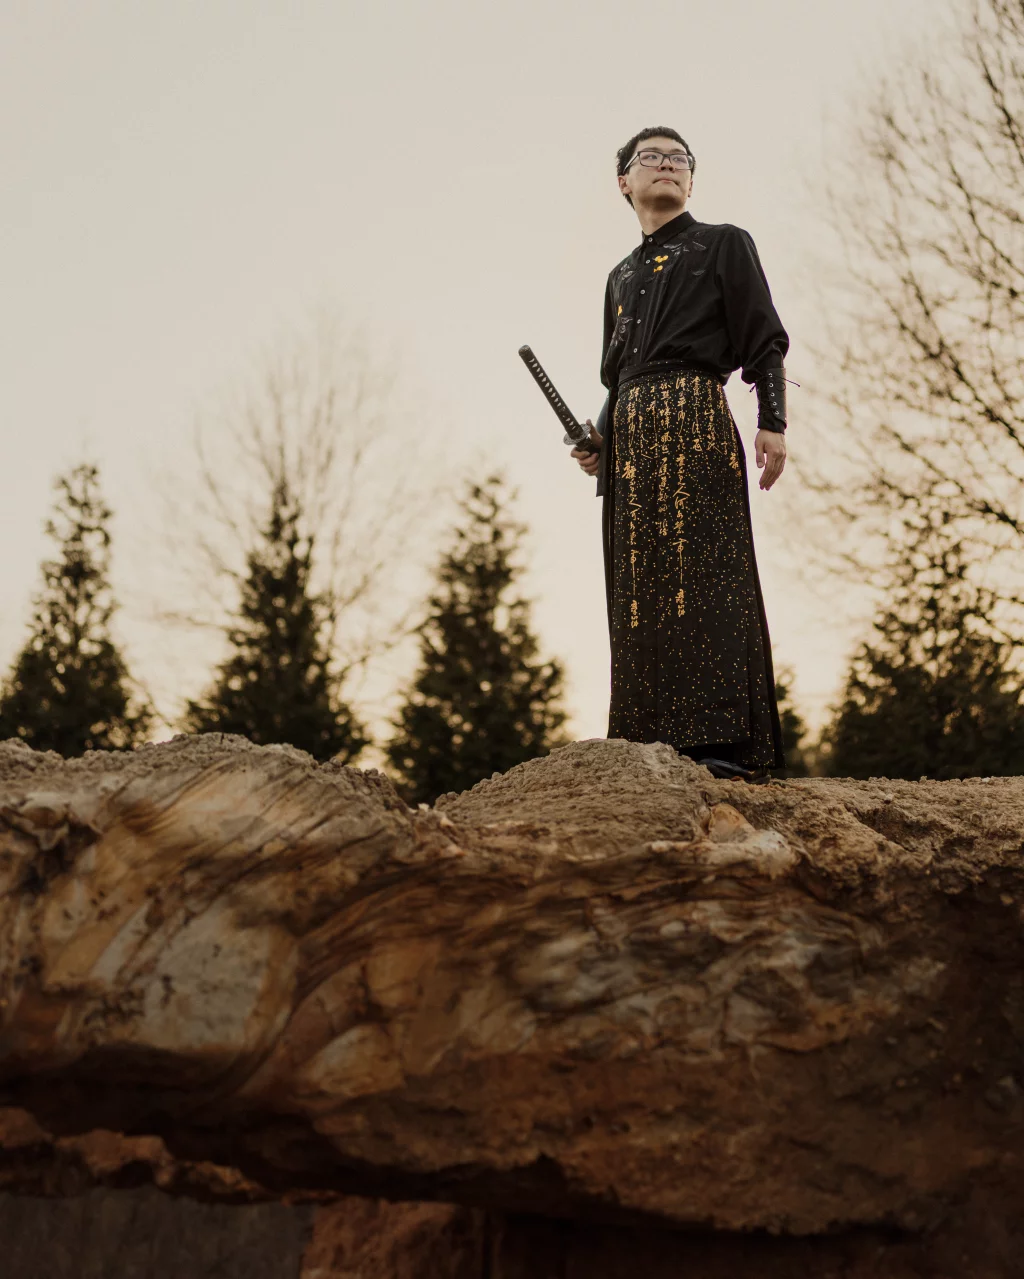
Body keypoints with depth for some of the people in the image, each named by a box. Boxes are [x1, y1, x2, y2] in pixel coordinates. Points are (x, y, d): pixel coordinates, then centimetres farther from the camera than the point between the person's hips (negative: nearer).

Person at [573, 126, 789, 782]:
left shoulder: (724, 244, 12)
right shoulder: (622, 276, 28)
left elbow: (766, 340, 3)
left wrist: (773, 421, -11)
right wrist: (598, 437, 9)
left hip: (695, 415, -6)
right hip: (630, 430, 6)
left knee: (701, 567, -16)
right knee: (640, 581, -1)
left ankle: (726, 740, -21)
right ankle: (655, 741, -2)